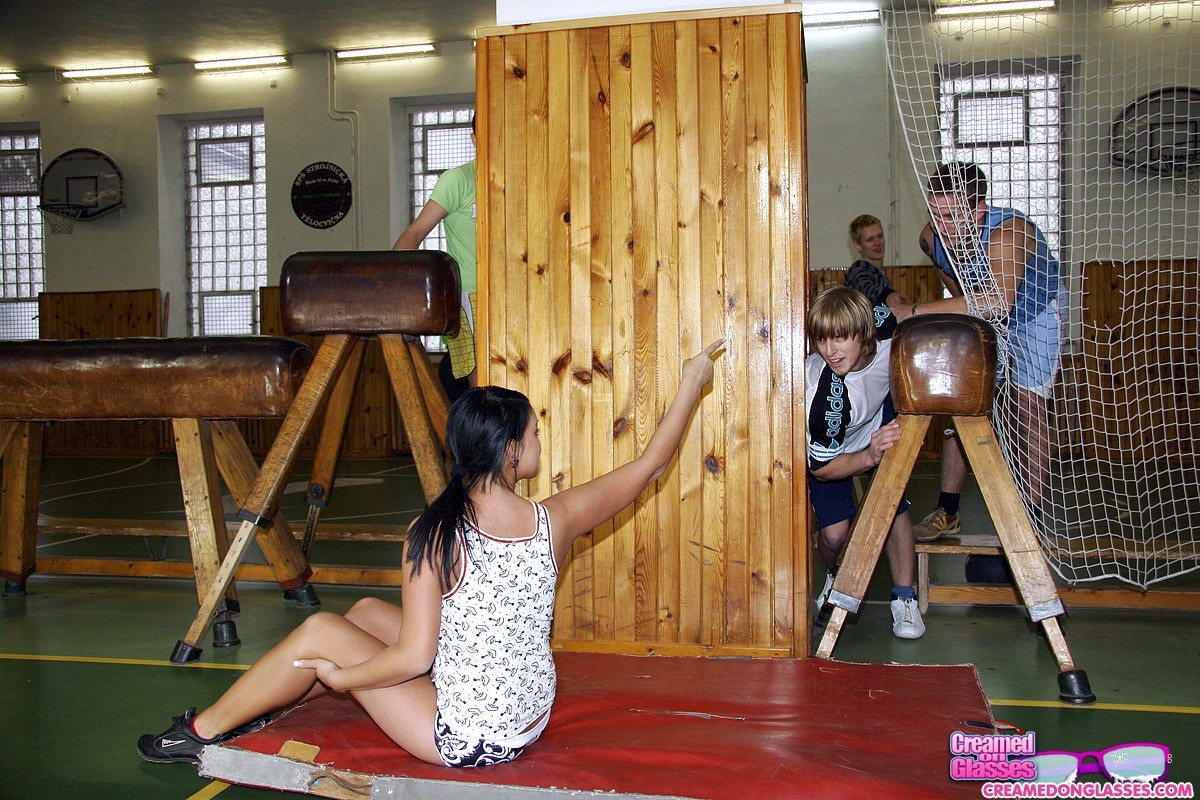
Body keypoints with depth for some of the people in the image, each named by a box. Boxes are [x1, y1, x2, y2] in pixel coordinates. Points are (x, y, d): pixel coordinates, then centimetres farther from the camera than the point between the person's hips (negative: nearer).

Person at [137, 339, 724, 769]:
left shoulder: (433, 535, -22)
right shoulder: (554, 522, -11)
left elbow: (414, 657, -19)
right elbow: (648, 467, 0)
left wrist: (340, 675, -1)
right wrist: (692, 382, 11)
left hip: (463, 738, -5)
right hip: (528, 721, 6)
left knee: (320, 632, 6)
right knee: (368, 611, 19)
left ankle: (204, 730, 25)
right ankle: (258, 710, 39)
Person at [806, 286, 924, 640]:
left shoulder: (882, 321, -31)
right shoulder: (823, 392, -42)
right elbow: (822, 467, -28)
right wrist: (871, 456, -41)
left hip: (879, 418, 4)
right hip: (827, 449, -3)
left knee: (893, 505, -12)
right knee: (834, 533, -13)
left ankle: (904, 597, 7)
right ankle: (835, 578, 21)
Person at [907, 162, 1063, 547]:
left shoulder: (1008, 234, -39)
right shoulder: (932, 237, -20)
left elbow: (998, 300, -58)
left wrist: (916, 311, -59)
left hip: (1035, 312, -5)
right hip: (982, 319, 5)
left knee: (1027, 404, -14)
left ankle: (1033, 508, -3)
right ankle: (947, 509, 1)